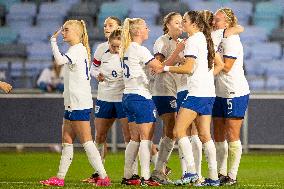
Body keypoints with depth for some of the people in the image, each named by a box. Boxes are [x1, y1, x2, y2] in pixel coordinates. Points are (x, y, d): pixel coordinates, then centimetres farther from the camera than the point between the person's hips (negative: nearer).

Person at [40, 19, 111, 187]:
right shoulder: (79, 49, 19)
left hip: (79, 104, -10)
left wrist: (53, 41, -20)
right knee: (67, 140, 10)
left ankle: (103, 177, -10)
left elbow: (60, 60, -29)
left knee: (86, 141, -10)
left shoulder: (77, 49, -13)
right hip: (73, 103, 10)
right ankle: (60, 178, 13)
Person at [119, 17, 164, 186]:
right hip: (141, 97, -9)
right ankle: (145, 177, -11)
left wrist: (154, 68, 3)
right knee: (146, 138, -7)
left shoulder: (126, 49, 14)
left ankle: (127, 176, 13)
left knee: (135, 139, 12)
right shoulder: (139, 50, -12)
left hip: (128, 96, 9)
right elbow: (160, 67, -16)